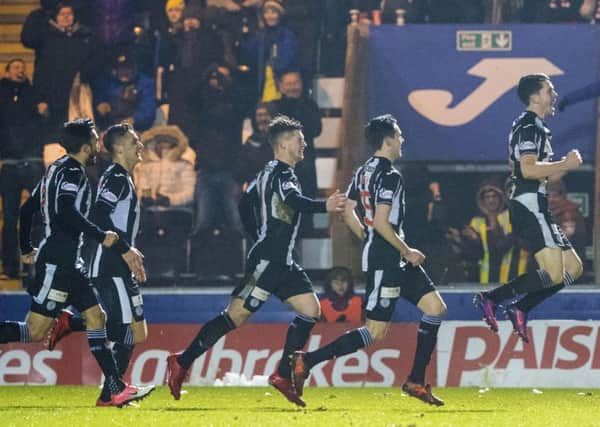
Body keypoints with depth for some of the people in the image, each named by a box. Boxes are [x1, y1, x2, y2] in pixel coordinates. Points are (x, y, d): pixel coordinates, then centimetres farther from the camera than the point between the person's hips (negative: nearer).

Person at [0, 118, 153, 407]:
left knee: (96, 317, 7)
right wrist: (102, 237, -24)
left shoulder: (57, 169, 17)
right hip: (57, 261, -10)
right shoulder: (72, 172, -12)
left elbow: (27, 209, 22)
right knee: (35, 331, -10)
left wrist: (27, 249, 31)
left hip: (68, 263, 10)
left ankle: (117, 390, 4)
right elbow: (67, 212, -28)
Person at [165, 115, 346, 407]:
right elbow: (295, 201, -32)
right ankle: (182, 363, -3)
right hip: (267, 262, -10)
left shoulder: (269, 173, 18)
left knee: (310, 311, 3)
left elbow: (245, 204, 28)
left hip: (281, 262, 10)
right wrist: (324, 206, -44)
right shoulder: (281, 174, -12)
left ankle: (283, 375, 3)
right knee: (236, 315, -10)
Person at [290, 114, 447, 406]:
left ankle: (416, 382, 10)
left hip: (396, 261, 10)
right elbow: (381, 222, -23)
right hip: (385, 261, -10)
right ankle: (306, 361, -9)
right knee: (376, 332, -9)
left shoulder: (364, 172, 12)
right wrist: (407, 251, -13)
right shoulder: (390, 176, -16)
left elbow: (349, 213, 15)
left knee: (435, 308, 9)